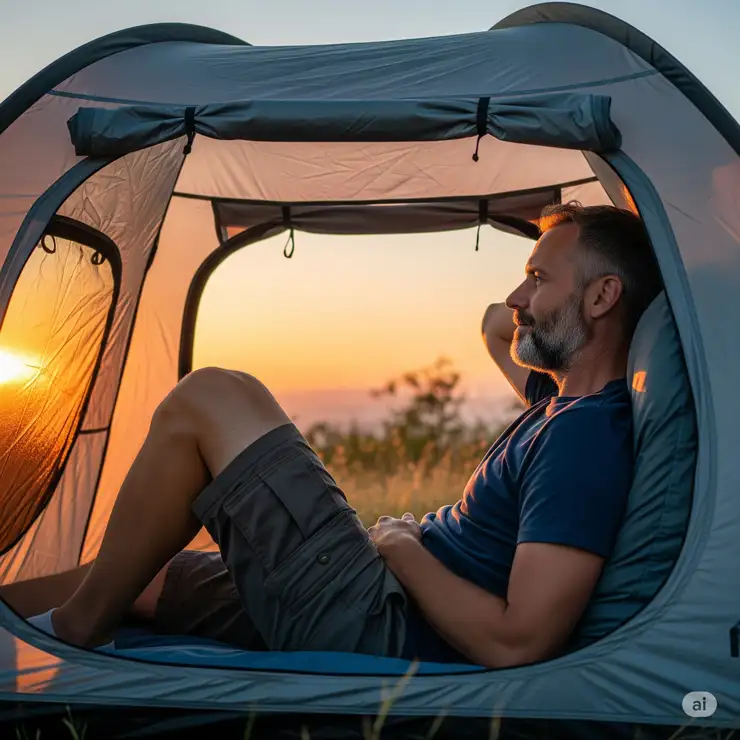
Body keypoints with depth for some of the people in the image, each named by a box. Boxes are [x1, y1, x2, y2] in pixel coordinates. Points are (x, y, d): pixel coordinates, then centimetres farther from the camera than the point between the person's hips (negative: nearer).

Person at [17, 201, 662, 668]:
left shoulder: (585, 436, -18)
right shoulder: (565, 399, 12)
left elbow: (515, 644, -26)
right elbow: (499, 328, 35)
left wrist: (402, 547, -12)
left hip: (374, 630, -10)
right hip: (385, 610, 10)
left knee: (209, 400, -12)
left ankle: (71, 631, -1)